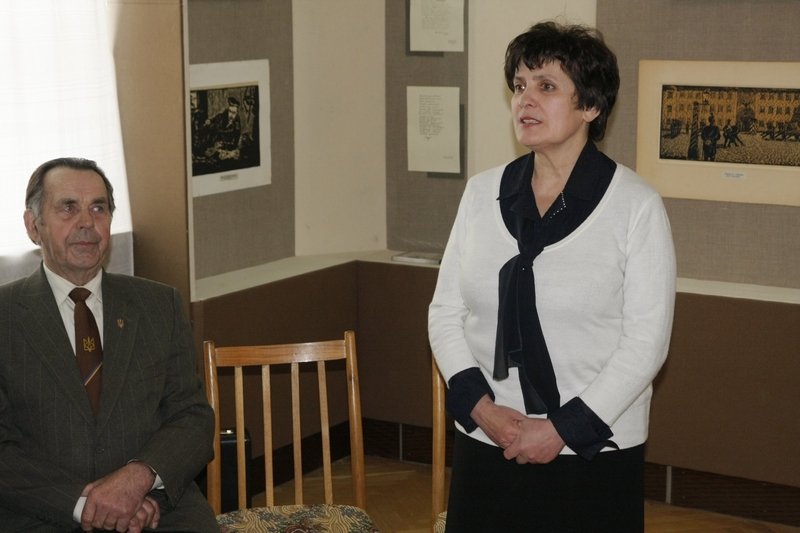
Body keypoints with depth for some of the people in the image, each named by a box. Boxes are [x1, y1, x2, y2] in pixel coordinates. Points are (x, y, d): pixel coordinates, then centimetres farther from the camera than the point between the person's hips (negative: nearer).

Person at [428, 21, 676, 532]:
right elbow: (445, 312, 5)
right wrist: (480, 405, -8)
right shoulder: (483, 193, 4)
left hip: (592, 455, -3)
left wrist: (564, 428, -14)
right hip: (486, 446, 3)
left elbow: (646, 340, -10)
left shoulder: (636, 205, -8)